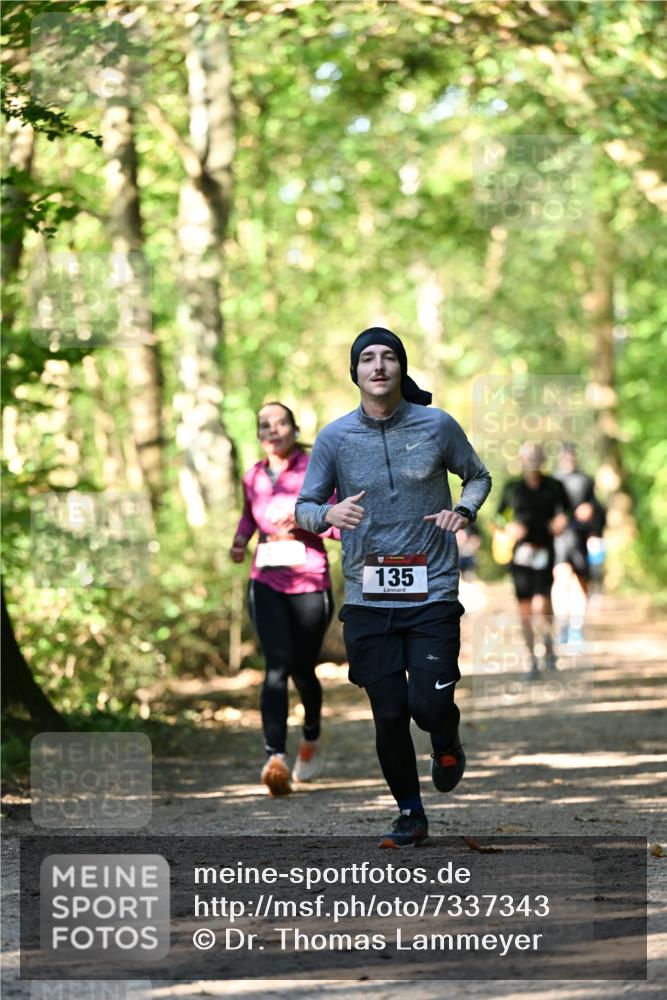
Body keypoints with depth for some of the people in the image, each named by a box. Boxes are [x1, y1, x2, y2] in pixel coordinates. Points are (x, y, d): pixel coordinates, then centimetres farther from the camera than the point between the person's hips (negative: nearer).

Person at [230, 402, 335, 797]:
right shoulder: (253, 477, 7)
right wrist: (241, 539, 9)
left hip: (310, 583, -2)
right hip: (266, 584, 2)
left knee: (303, 670, 11)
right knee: (277, 667, -17)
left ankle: (312, 738, 43)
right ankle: (276, 758, -30)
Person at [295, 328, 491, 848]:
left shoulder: (437, 426, -1)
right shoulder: (335, 437, 0)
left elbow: (478, 476, 15)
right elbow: (303, 508, 5)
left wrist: (463, 511, -6)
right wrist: (329, 514, -18)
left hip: (432, 592, -1)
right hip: (367, 597, 1)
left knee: (429, 704, -11)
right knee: (389, 714, 3)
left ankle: (446, 741, 27)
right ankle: (410, 814, 23)